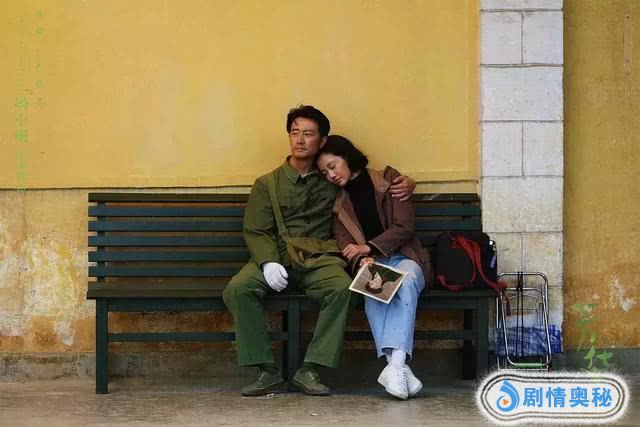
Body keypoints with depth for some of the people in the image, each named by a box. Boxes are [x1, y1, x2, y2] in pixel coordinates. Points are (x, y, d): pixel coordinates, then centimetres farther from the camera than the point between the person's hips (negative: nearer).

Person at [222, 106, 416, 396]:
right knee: (237, 289, -30)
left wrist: (404, 184, 9)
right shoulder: (267, 184, 15)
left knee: (342, 286, -34)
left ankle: (310, 369, -27)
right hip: (275, 261, 0)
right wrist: (268, 263, -15)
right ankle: (266, 370, -22)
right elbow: (255, 232, 5)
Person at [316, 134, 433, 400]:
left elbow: (405, 227, -3)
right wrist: (362, 260, -19)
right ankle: (398, 367, -48)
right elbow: (343, 240, 3)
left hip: (403, 257, -1)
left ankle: (396, 363, -52)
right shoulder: (338, 202, 16)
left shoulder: (388, 181, 6)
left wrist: (368, 247, -13)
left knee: (405, 279, -37)